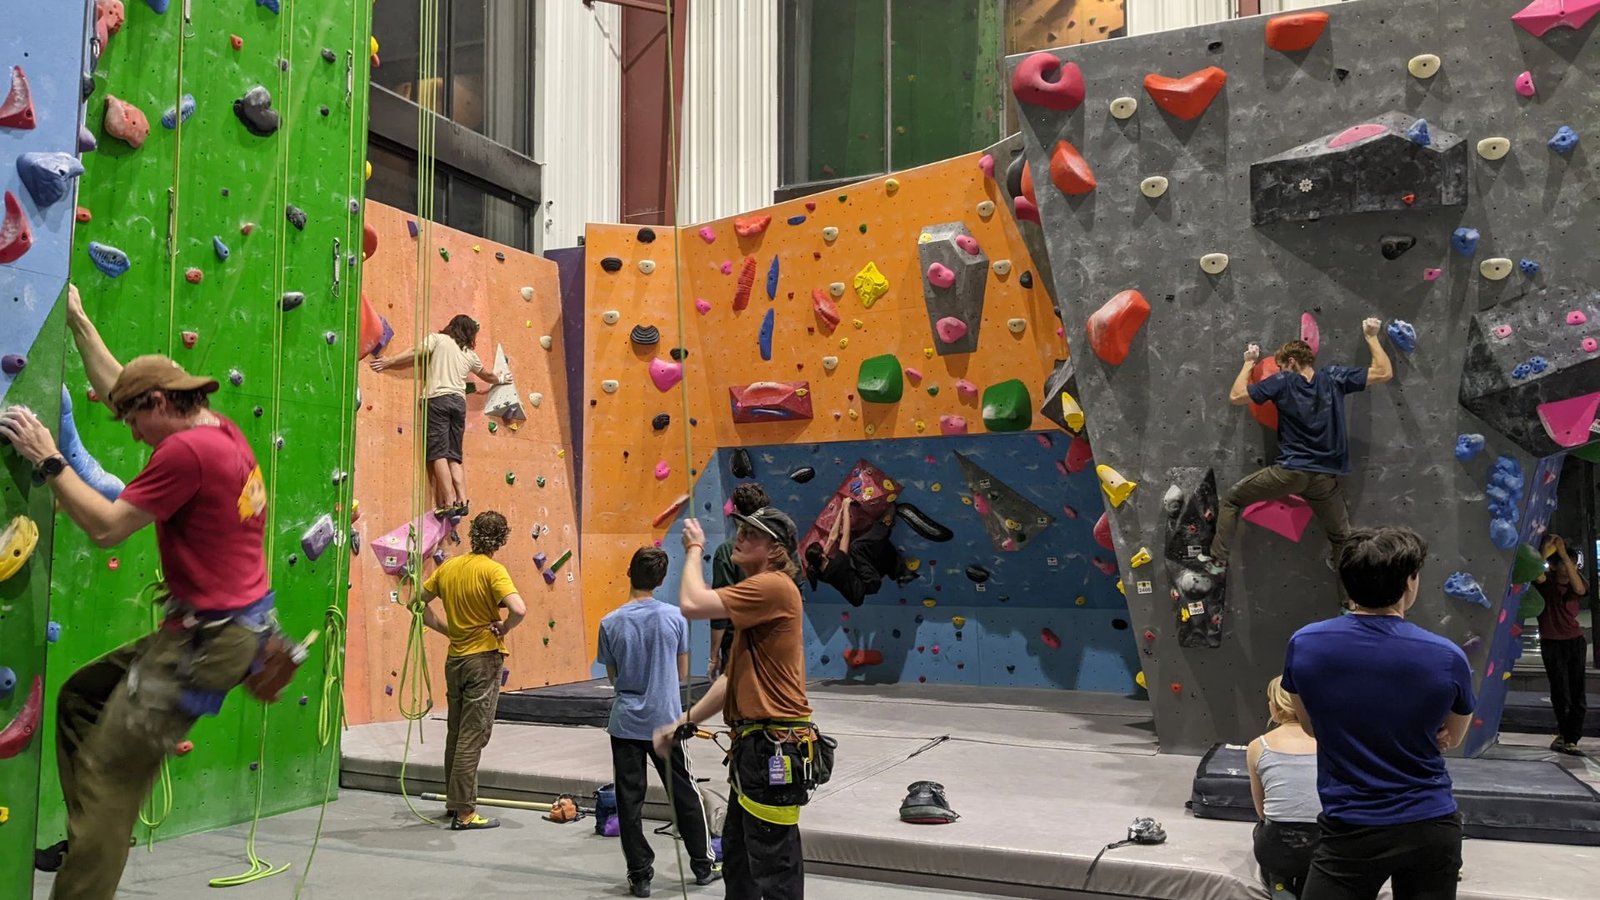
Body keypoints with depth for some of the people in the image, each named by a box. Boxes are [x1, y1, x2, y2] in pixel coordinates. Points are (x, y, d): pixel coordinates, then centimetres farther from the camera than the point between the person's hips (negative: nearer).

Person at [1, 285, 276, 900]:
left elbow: (105, 527, -15)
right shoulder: (223, 431, 9)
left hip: (209, 639, -10)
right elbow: (118, 386, 23)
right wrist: (78, 320, 28)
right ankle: (90, 843, 26)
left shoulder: (185, 450, -20)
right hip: (234, 624, 10)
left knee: (109, 775, -4)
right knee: (81, 696, 21)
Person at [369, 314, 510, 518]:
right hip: (459, 402, 4)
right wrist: (501, 380, 60)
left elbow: (416, 352, -7)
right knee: (454, 456, 7)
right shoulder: (470, 355, 22)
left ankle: (448, 504, -17)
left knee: (439, 453, -9)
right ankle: (462, 501, -4)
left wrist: (388, 361, -11)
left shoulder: (437, 338, 9)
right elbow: (487, 375, 39)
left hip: (438, 398, -4)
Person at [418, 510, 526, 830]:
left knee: (455, 734, 17)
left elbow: (419, 603, 12)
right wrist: (504, 629, -10)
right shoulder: (493, 570, -15)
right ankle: (464, 812, 1)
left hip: (455, 659, 6)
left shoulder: (448, 567, 4)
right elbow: (519, 610, -28)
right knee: (473, 736, -2)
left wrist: (446, 629, 12)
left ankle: (453, 801, 29)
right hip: (484, 659, -6)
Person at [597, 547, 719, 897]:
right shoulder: (675, 617, -9)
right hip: (666, 720, 1)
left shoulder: (610, 623, -9)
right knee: (685, 794, 15)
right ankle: (703, 865, 25)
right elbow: (682, 673, 0)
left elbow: (613, 676, 1)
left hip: (626, 723, -1)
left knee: (629, 801, 8)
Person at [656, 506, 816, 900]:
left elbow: (692, 603, -23)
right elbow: (733, 679, 21)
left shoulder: (773, 586, -16)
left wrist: (694, 549, -7)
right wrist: (685, 722, 16)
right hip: (755, 747, 11)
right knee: (737, 858, 21)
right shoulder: (758, 594, 18)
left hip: (774, 750, -11)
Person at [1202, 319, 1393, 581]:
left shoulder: (1282, 382, -4)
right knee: (1342, 537, 19)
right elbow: (1385, 373, 6)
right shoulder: (1333, 377, 2)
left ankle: (1219, 560, 11)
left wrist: (1249, 363, 12)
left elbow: (1235, 396, -1)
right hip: (1325, 477, 3)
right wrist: (1371, 336, 18)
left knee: (1230, 501, 15)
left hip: (1289, 472, -2)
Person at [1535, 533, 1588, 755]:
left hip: (1575, 641, 2)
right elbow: (1538, 575, -31)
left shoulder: (1577, 581, -2)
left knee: (1577, 692, 0)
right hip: (1551, 643, -2)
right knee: (1560, 692, 0)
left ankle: (1570, 739, 6)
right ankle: (1564, 732, 21)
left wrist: (1563, 554, -33)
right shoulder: (1546, 580, -7)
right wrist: (1546, 549, -38)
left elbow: (1579, 588, -26)